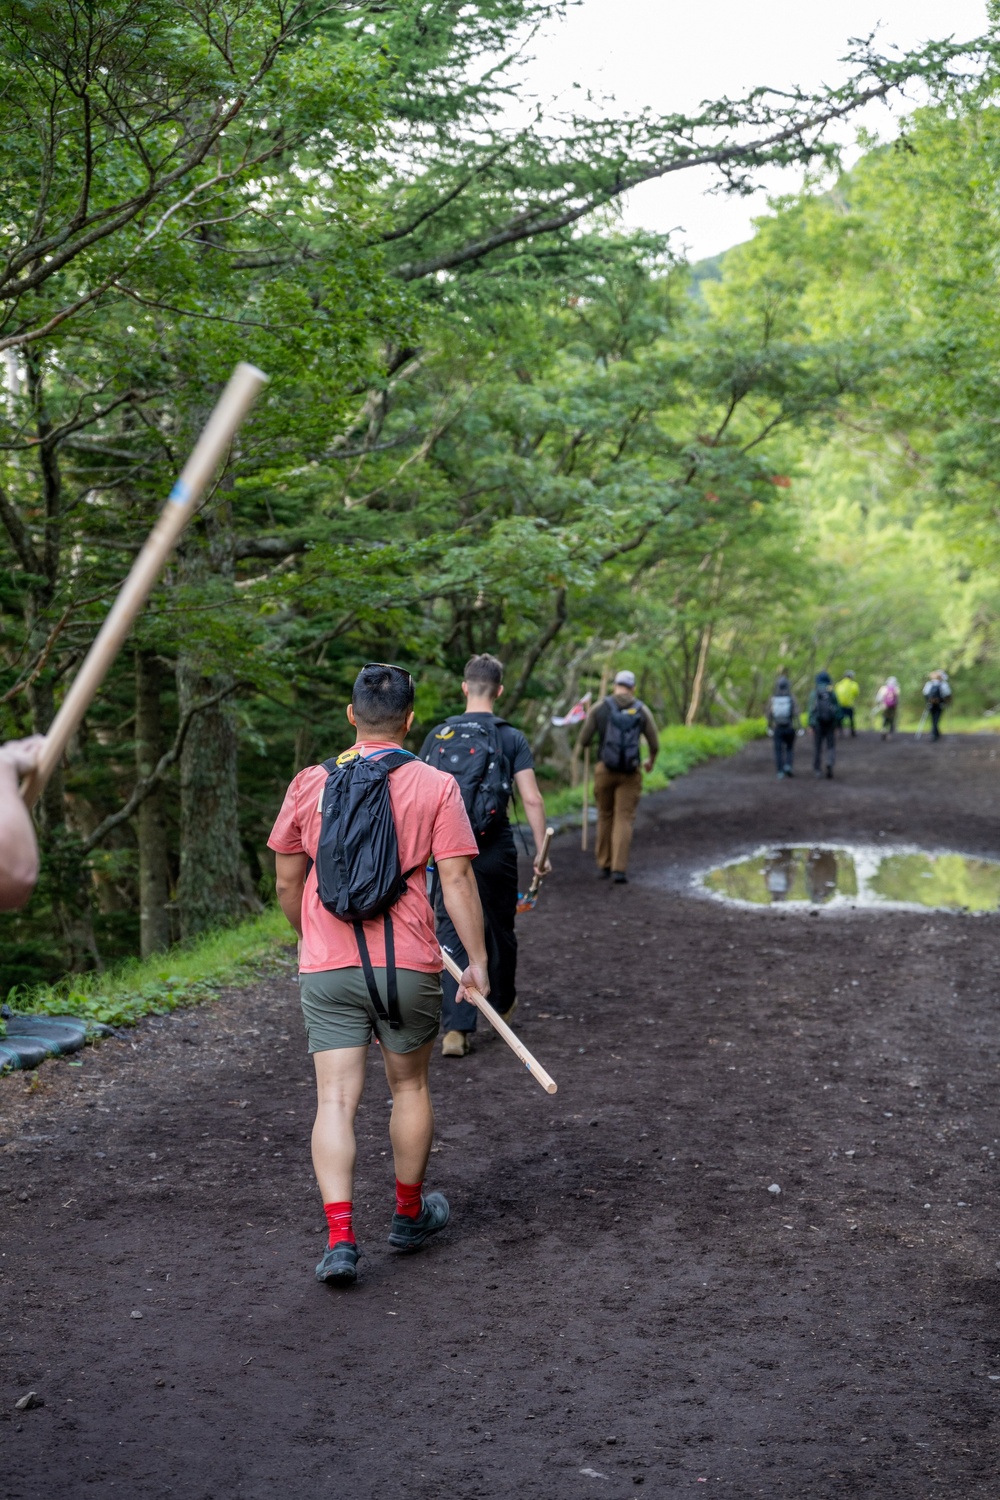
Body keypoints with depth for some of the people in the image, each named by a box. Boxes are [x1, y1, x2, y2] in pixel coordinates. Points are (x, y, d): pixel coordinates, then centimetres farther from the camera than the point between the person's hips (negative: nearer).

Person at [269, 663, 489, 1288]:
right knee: (410, 1087, 17)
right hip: (407, 966, -1)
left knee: (336, 1099, 2)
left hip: (326, 966, 1)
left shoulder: (310, 783, 3)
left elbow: (287, 880, 9)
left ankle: (340, 1238, -7)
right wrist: (477, 960, -2)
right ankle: (411, 1214, 33)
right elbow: (457, 878, -9)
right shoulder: (436, 786, -5)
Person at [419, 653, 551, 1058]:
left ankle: (456, 1028, -8)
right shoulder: (512, 739, -4)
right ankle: (502, 1004, 40)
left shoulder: (438, 735, 3)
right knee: (499, 930, 19)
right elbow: (531, 800, -10)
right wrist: (541, 852, -2)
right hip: (494, 853, -1)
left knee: (452, 936, 1)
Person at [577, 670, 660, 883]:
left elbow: (583, 740, 2)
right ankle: (619, 869, -12)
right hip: (630, 773, -1)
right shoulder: (642, 711, 2)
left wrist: (581, 746, 27)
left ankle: (604, 866, 21)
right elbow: (654, 745, 4)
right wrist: (651, 761, 26)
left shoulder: (599, 708, 0)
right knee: (624, 819, 0)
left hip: (605, 769, 1)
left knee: (605, 816, 16)